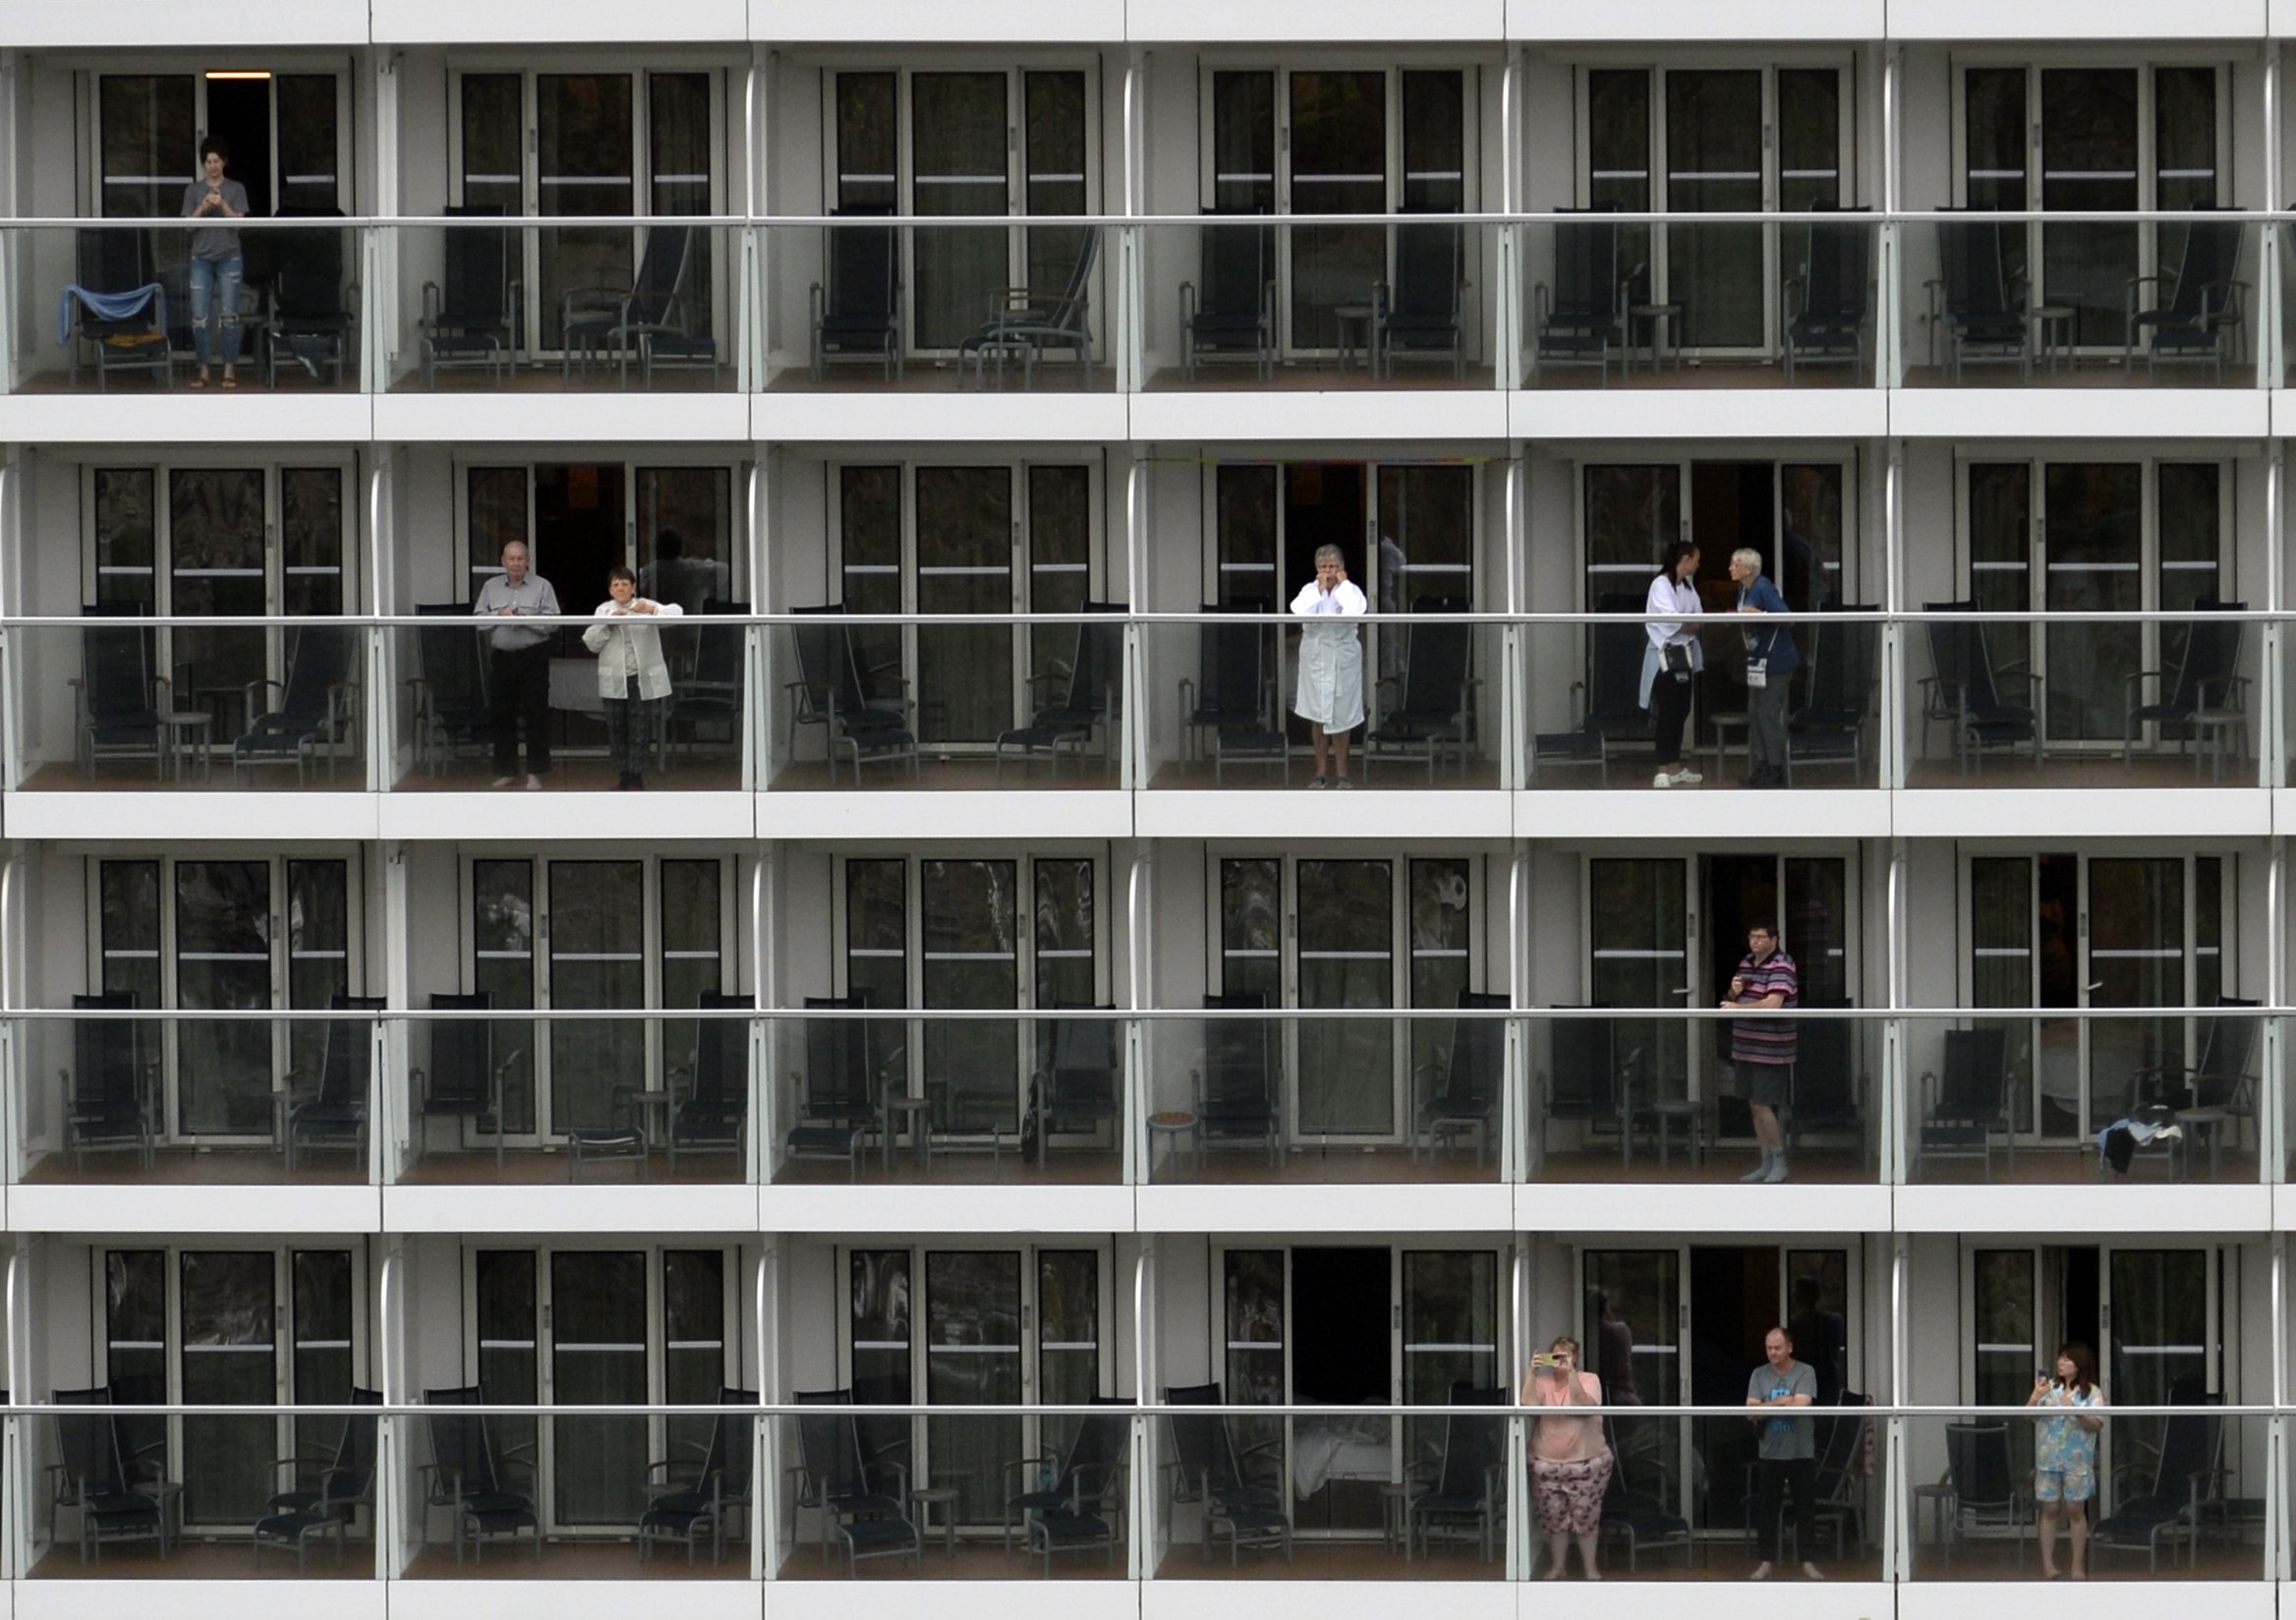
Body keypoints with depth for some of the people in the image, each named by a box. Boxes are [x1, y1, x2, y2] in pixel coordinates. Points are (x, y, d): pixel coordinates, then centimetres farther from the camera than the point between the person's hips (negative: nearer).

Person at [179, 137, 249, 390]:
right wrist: (203, 208, -15)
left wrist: (223, 205, -18)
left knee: (229, 316, -5)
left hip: (229, 257, -1)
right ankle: (203, 371, 2)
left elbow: (238, 223, -3)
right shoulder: (193, 190, 7)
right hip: (201, 257, 1)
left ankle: (229, 371, 0)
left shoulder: (236, 189, 5)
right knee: (200, 317, -4)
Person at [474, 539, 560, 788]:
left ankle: (536, 772, 3)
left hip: (533, 656, -3)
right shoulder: (491, 587, 11)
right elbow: (478, 618, 6)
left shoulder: (542, 586, 1)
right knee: (502, 714, 5)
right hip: (502, 656, 3)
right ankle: (505, 770, 15)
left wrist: (526, 619, -18)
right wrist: (499, 615, -10)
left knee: (536, 714, -3)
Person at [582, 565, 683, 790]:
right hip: (614, 679, 2)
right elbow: (591, 643, 4)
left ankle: (636, 775, 2)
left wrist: (652, 610, -24)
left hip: (642, 677, -2)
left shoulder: (646, 606, 6)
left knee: (640, 728, -3)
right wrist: (608, 623, -10)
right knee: (616, 729, 2)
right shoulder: (604, 610, 12)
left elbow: (676, 612, -8)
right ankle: (623, 776, 10)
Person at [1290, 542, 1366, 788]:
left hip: (1343, 656, -1)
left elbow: (1355, 611, -22)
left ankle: (1341, 770, 16)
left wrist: (1342, 584, -10)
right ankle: (1320, 770, 14)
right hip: (1315, 654, 1)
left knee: (1341, 714, 5)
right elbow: (1299, 609, -17)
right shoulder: (1309, 590, 3)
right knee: (1317, 715, 6)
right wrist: (1320, 588, -10)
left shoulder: (1351, 591, 0)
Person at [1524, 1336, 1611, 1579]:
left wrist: (1571, 1374, -31)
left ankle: (1590, 1566, 20)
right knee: (1554, 1516, 9)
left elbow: (1585, 1406, -23)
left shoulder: (1589, 1380, -4)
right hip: (1547, 1463, 2)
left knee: (1586, 1515, 5)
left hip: (1586, 1462, -2)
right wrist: (1531, 1373, -24)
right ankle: (1557, 1566, 23)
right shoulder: (1542, 1382, 1)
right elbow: (1528, 1405, -17)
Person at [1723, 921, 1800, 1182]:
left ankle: (1779, 1164, 2)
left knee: (1762, 1106, -9)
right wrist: (1734, 992, -1)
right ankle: (1766, 1163, 18)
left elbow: (1773, 1004, -24)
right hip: (1746, 1049, 8)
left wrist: (1739, 1007, -18)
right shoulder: (1746, 963, 13)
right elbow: (1731, 1001, 22)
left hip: (1770, 1051, -8)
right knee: (1754, 1106, 11)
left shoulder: (1781, 967, -12)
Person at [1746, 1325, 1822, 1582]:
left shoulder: (1805, 1373, -2)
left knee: (1805, 1508, 4)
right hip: (1769, 1452, 2)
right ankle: (1767, 1562, 12)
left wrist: (1766, 1407, -10)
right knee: (1767, 1509, 5)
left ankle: (1806, 1561, 12)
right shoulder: (1759, 1375, 6)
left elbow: (1801, 1405, -16)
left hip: (1801, 1452, -2)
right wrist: (1784, 1403, -13)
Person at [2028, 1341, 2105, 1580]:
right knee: (2049, 1510, 4)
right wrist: (2035, 1397, -17)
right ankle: (2048, 1564, 9)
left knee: (2075, 1510, 3)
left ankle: (2079, 1566, 10)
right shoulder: (2049, 1387, 5)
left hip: (2077, 1459, -2)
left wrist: (2077, 1413, -24)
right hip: (2048, 1458, 2)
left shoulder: (2092, 1393, 0)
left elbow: (2097, 1425, -8)